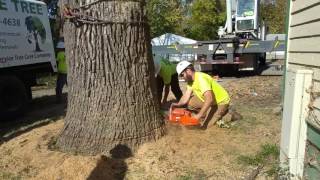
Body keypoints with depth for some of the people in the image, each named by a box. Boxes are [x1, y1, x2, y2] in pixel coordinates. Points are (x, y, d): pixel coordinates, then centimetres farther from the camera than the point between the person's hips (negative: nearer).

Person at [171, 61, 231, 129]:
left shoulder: (201, 78, -30)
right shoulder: (190, 80, -1)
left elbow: (209, 99, -39)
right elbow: (187, 95, -5)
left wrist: (199, 115, -40)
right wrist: (178, 104, -23)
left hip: (221, 102, -9)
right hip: (209, 101, 9)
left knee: (205, 125, -15)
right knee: (189, 102, 0)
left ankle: (223, 112, 4)